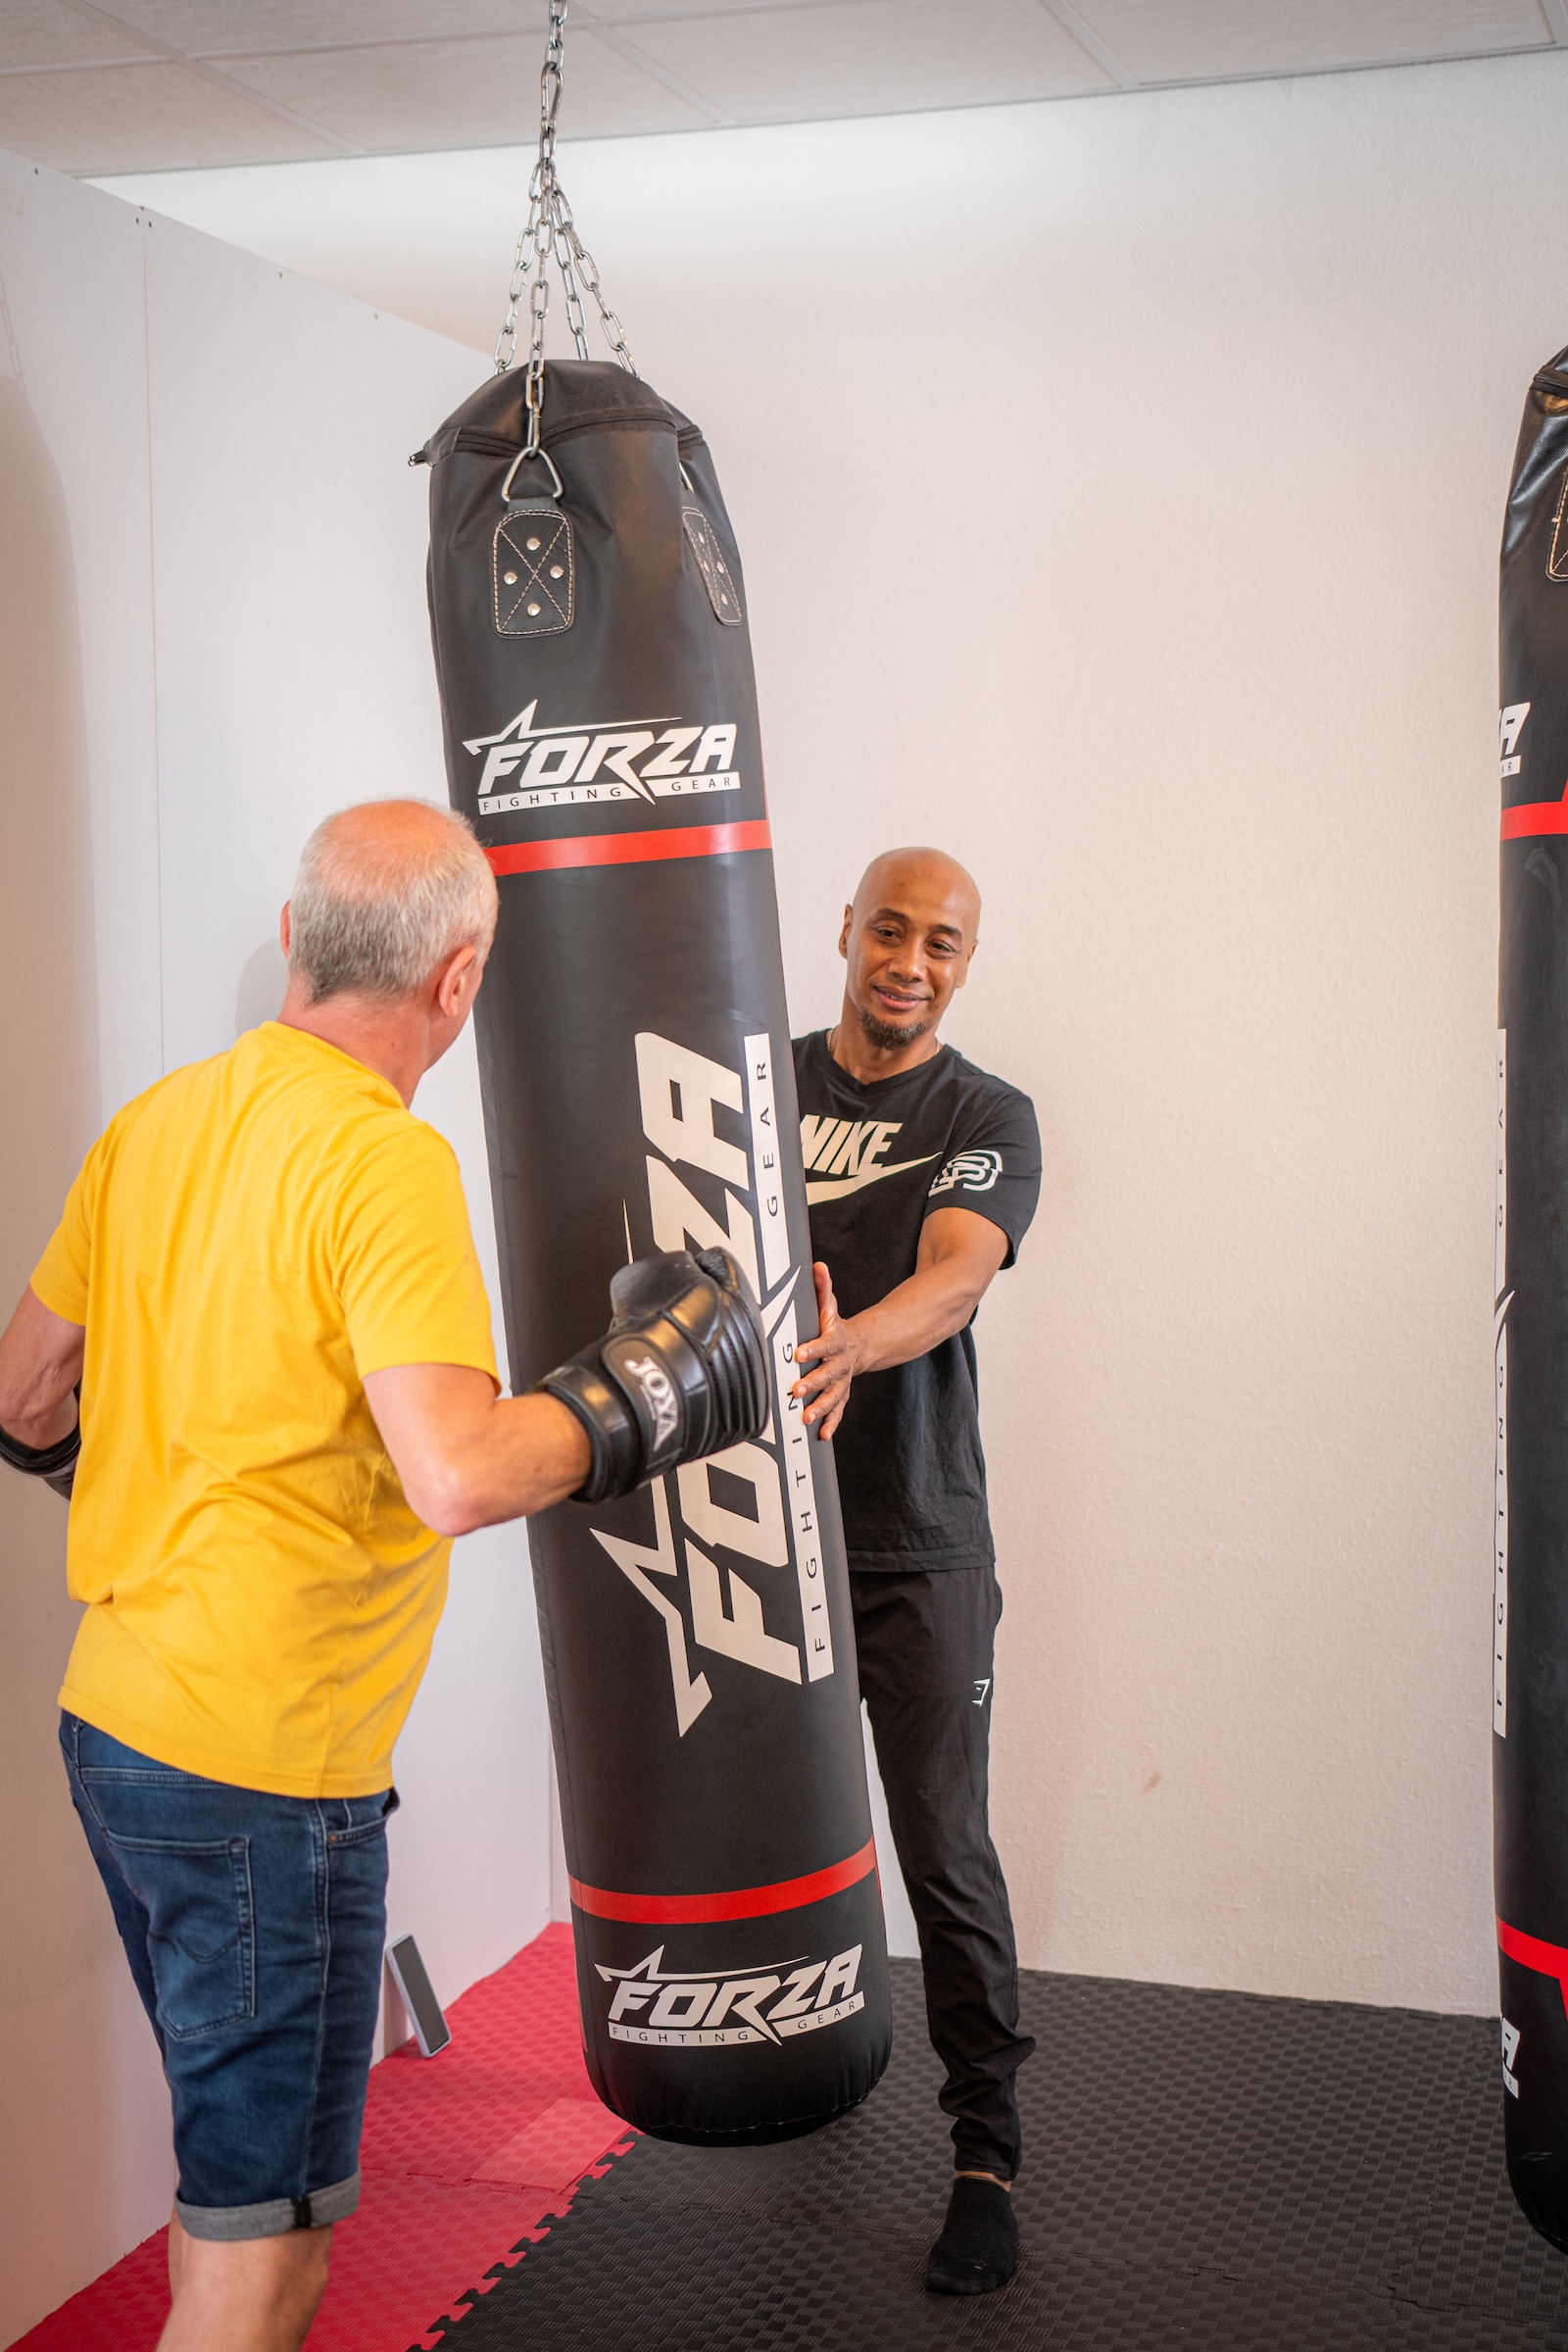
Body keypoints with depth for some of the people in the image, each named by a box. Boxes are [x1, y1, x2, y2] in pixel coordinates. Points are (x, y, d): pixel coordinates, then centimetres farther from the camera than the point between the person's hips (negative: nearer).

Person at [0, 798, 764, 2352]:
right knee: (268, 2223, 6)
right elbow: (461, 1476, -28)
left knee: (229, 2153, 25)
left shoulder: (157, 1120, 5)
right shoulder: (386, 1159, -19)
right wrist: (644, 1400, -12)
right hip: (265, 1769, -8)